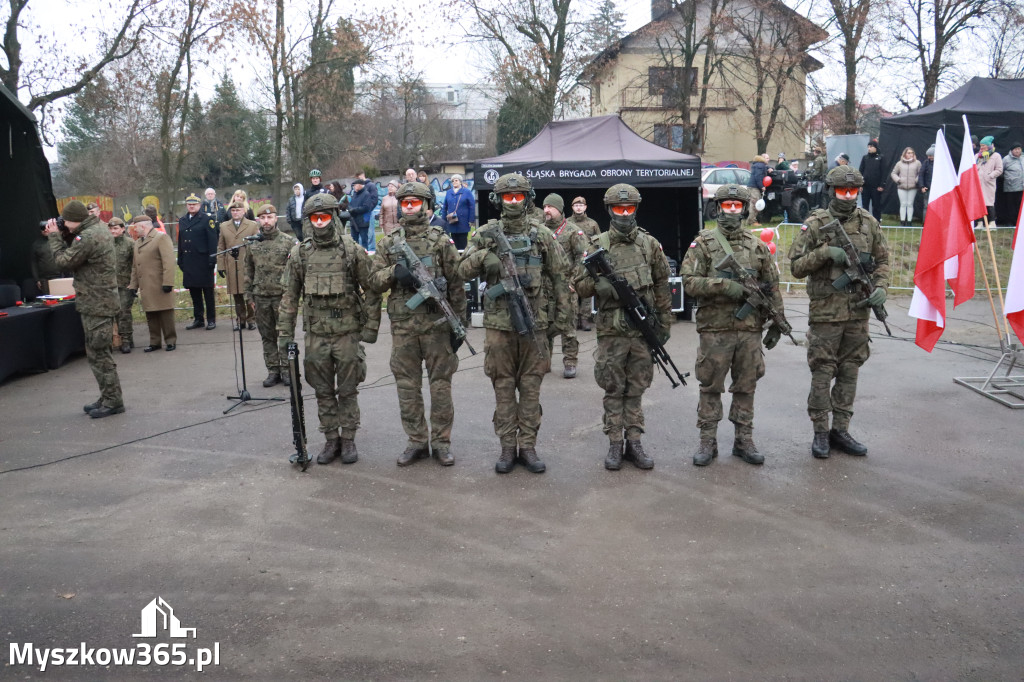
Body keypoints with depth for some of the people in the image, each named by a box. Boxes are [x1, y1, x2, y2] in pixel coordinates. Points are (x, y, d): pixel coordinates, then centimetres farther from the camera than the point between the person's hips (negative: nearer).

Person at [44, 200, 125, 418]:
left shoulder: (87, 237, -20)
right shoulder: (100, 229, 11)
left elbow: (63, 261, -14)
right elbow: (73, 254, 17)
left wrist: (54, 236, -3)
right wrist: (59, 237, 5)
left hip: (96, 304, -11)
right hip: (102, 300, 11)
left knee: (98, 353, -5)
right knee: (99, 352, 16)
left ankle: (112, 402, 1)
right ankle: (107, 398, 23)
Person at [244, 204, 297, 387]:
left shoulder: (289, 242, -3)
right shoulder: (252, 243, 7)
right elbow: (248, 271, 12)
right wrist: (249, 296, 9)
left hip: (282, 296, -3)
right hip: (261, 297, 3)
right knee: (267, 336, 9)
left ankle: (286, 370, 12)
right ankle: (273, 370, 18)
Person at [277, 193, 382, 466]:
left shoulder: (353, 251, -4)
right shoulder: (299, 254, 3)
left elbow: (371, 290, -1)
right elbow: (289, 296, 6)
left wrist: (371, 326, -5)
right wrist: (285, 332, 4)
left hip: (348, 333, -2)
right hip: (316, 334, 2)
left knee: (348, 390, 6)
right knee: (323, 391, 10)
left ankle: (348, 440, 18)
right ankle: (331, 440, 22)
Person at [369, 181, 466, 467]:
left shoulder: (441, 240, 2)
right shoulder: (388, 242, 9)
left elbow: (456, 284, 1)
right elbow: (374, 281, 7)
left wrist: (459, 323, -2)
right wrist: (394, 271, -14)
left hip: (437, 322, -2)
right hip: (402, 323, 3)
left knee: (441, 384, 3)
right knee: (407, 385, 7)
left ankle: (441, 442, 14)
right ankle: (416, 441, 19)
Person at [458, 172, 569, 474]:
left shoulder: (542, 234, 4)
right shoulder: (486, 234, 3)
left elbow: (559, 277, 8)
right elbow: (464, 270, -2)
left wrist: (562, 314, 4)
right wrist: (483, 256, -21)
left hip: (534, 322, 0)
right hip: (498, 322, 0)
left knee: (531, 387, 5)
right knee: (503, 386, 6)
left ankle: (528, 446, 15)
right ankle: (507, 447, 15)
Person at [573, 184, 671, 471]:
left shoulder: (650, 244, 5)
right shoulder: (598, 245, -1)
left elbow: (661, 286, 10)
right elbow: (580, 286, 0)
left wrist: (664, 323, 8)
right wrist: (596, 279, -21)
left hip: (643, 328, 2)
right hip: (611, 330, -1)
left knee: (636, 388, 9)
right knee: (613, 389, 5)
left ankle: (634, 442, 18)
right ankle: (615, 444, 13)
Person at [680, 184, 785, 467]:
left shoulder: (758, 246, 9)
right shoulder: (703, 243, 0)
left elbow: (772, 287, 12)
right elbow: (689, 282, -9)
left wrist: (777, 322, 8)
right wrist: (725, 286, -20)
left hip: (749, 330, 3)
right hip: (714, 330, -3)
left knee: (746, 388, 10)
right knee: (710, 388, 5)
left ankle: (744, 441, 21)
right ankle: (707, 442, 15)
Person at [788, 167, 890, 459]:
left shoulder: (868, 222, 6)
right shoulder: (815, 224, -5)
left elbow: (882, 260, 14)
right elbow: (796, 266, -5)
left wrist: (880, 287, -3)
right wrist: (825, 252, -19)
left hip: (858, 311, 4)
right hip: (826, 312, -4)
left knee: (849, 372, 10)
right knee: (822, 373, 1)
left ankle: (841, 430, 21)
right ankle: (820, 432, 11)